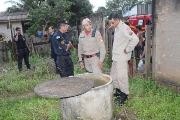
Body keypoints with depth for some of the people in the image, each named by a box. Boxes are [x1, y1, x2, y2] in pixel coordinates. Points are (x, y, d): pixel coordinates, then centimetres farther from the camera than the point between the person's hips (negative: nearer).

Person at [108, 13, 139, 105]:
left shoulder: (124, 28, -18)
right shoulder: (117, 28, 11)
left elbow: (135, 39, -28)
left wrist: (127, 50, -20)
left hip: (122, 58, -10)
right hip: (115, 57, 10)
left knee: (121, 77, -1)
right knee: (113, 75, 17)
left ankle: (124, 95, 15)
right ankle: (118, 91, 33)